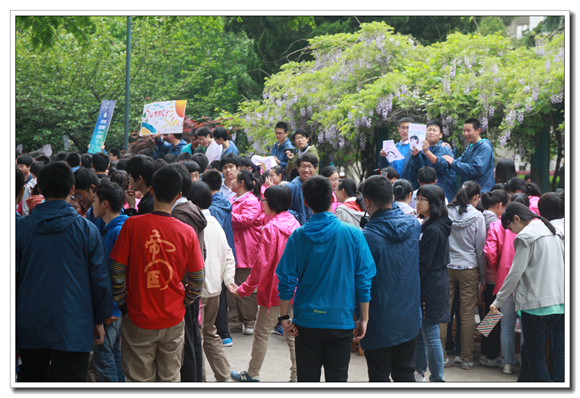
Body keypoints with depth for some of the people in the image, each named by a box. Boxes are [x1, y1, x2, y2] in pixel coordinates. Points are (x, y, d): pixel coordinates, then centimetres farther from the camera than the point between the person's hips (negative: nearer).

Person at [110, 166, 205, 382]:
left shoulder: (132, 225, -11)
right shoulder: (187, 232, -6)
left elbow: (117, 271, -7)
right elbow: (197, 280, 1)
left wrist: (122, 303, 6)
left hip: (138, 318, -1)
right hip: (174, 320, 2)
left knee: (141, 379, 7)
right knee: (170, 378, 12)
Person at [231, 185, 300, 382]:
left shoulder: (271, 228, -15)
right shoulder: (295, 224, 4)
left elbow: (262, 264, -16)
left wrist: (244, 289, -8)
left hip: (274, 290, -6)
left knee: (261, 334, 7)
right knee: (292, 334, 10)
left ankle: (252, 374, 17)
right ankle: (296, 376, 9)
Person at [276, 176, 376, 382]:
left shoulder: (298, 236, -4)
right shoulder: (353, 234, -5)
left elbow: (286, 280, -2)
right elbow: (364, 280, -3)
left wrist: (284, 317, 8)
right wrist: (363, 319, 6)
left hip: (306, 321, 1)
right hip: (341, 321, -1)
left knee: (307, 379, 9)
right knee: (337, 379, 5)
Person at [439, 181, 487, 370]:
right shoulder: (477, 217, -7)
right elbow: (480, 248, -2)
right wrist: (482, 275, 7)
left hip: (446, 267, 2)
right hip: (468, 269, -2)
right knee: (467, 315, 4)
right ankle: (466, 358, 9)